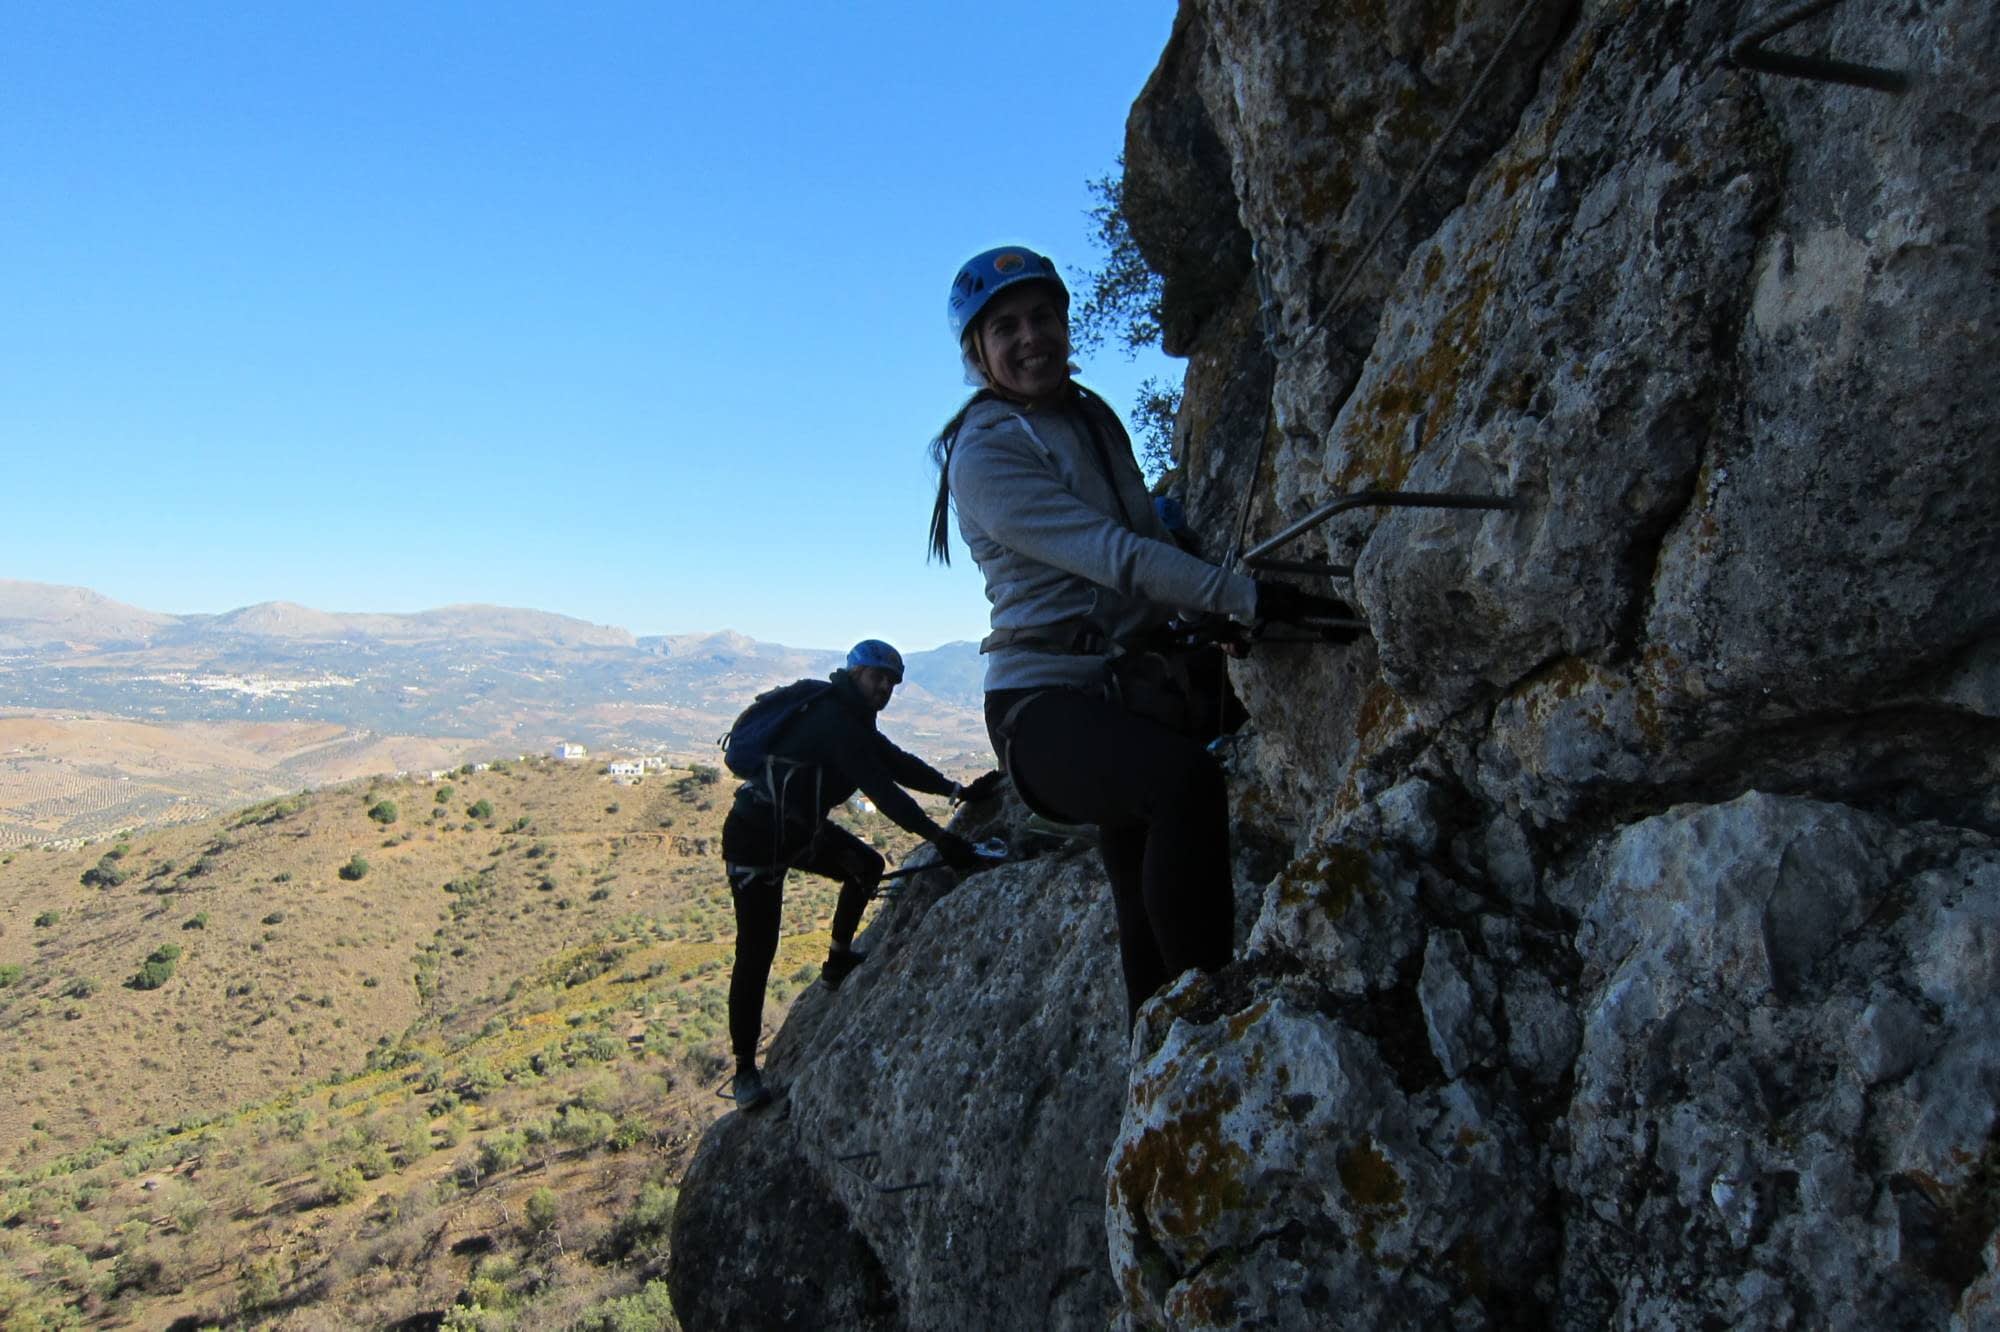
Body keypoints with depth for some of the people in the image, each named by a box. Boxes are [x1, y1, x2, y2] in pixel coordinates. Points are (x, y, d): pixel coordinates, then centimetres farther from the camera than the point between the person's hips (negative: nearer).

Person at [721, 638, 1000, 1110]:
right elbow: (881, 789, -31)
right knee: (756, 953, -7)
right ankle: (745, 1069, 2)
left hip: (797, 829, 10)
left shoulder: (852, 719, 8)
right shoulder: (833, 721, -23)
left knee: (866, 866, 15)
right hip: (755, 838, -10)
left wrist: (960, 791, -3)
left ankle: (838, 963, 27)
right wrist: (939, 837, -35)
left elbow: (899, 765, 7)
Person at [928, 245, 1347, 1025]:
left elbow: (1148, 536, 24)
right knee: (1187, 780, -36)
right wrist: (1250, 599, -29)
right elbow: (1114, 555, -22)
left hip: (1131, 684, 8)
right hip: (1044, 703, -8)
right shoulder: (982, 453, -11)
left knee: (1150, 924, 11)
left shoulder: (1094, 417, 14)